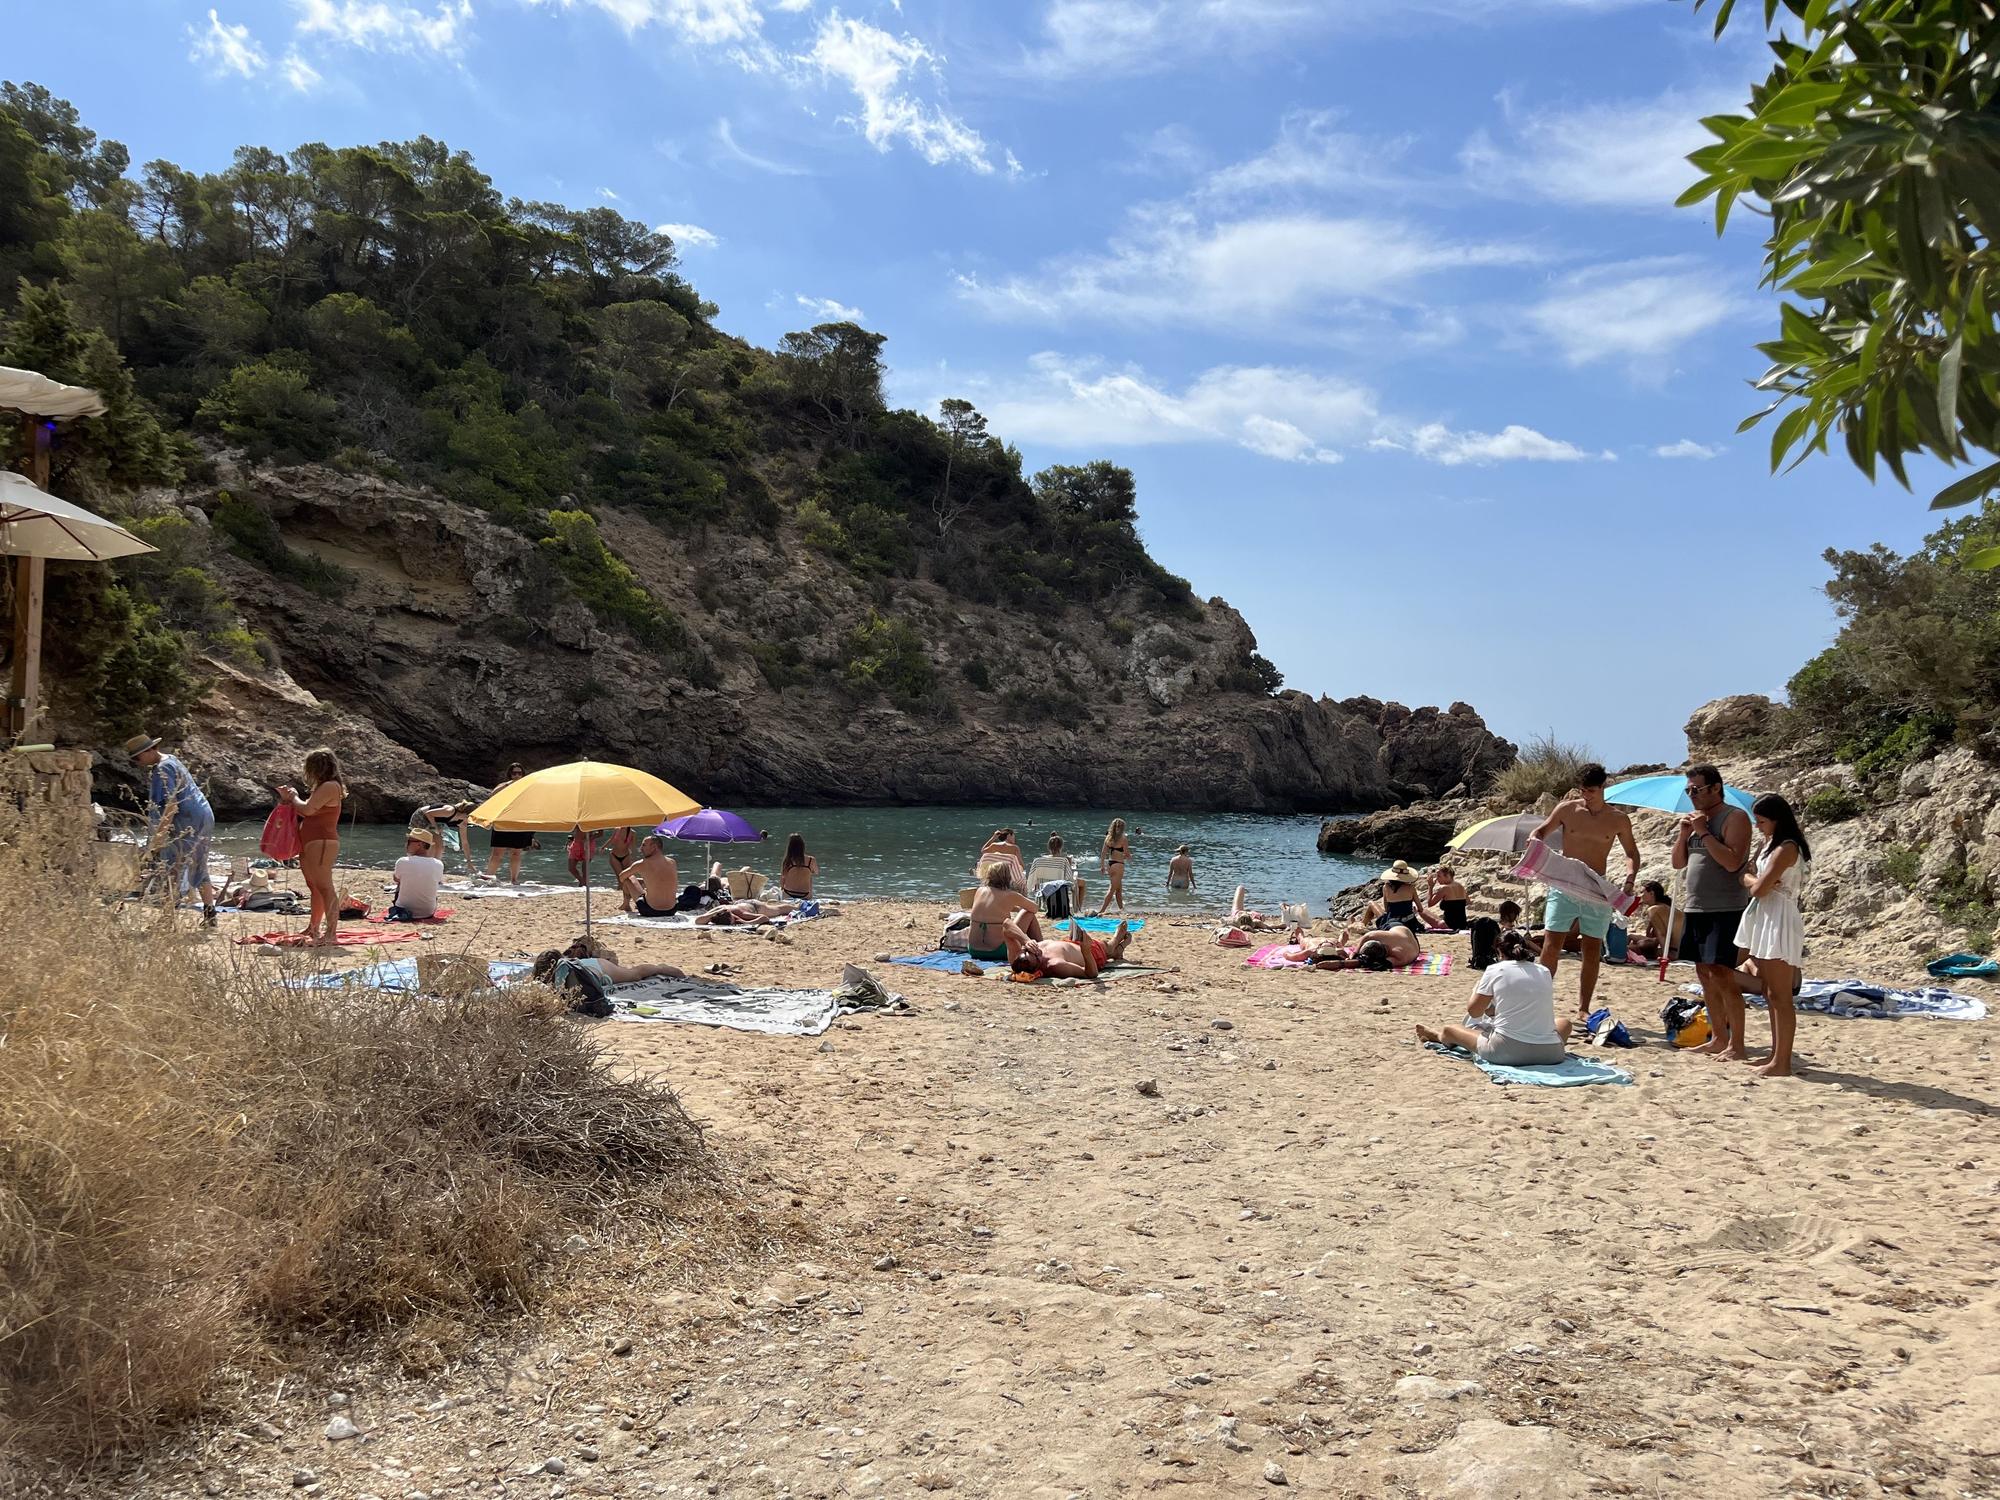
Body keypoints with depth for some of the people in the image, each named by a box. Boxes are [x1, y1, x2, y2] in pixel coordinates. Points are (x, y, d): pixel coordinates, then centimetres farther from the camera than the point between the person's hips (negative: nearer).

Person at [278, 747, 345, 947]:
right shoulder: (323, 787, 21)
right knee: (315, 887, 18)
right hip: (311, 844, 11)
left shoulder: (330, 786, -13)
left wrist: (293, 797, -1)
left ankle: (331, 933, -17)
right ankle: (313, 929, 28)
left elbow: (308, 809, -19)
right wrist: (289, 798, 15)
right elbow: (308, 813, 23)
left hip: (322, 842, -11)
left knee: (324, 887, -14)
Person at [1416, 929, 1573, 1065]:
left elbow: (1474, 1012, 10)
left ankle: (1438, 1036, 54)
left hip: (1507, 1052, -3)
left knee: (1448, 1031, 20)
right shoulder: (1545, 972, 11)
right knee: (1565, 1022, 38)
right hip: (1551, 1053, 3)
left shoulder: (1495, 970, 1)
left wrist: (1476, 989, 31)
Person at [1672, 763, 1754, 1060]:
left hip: (1725, 910, -8)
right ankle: (1718, 1039, 18)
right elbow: (1678, 863, 16)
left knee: (1721, 973, -12)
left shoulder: (1734, 818, -9)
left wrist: (1703, 832, -19)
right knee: (1705, 973, 10)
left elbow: (1732, 862, -21)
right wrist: (1684, 832, 1)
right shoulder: (1696, 819, 16)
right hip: (1695, 908, 8)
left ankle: (1737, 1044, -8)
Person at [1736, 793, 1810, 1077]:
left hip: (1779, 923, -10)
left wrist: (1746, 877, -1)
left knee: (1780, 996, -6)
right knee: (1770, 994, 14)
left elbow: (1760, 888, -18)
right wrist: (1753, 879, -4)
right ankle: (1776, 1056, 22)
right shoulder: (1773, 845, 14)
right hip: (1765, 922, 10)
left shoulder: (1787, 848, -16)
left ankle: (1782, 1062, -3)